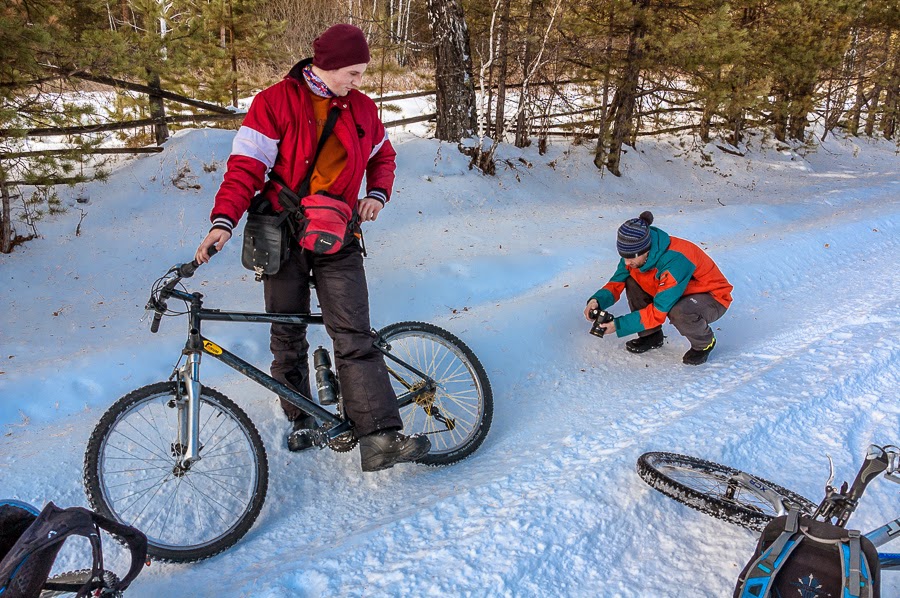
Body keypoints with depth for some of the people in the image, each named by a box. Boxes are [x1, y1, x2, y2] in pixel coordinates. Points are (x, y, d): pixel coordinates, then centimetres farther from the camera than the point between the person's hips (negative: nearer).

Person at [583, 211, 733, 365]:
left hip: (712, 297, -7)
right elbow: (617, 282, -5)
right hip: (676, 293, 7)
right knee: (632, 282, -11)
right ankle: (651, 335, 7)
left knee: (680, 312, -39)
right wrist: (597, 300, -26)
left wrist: (619, 325, -32)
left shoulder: (675, 260, -37)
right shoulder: (636, 253, -15)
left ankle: (704, 343, -5)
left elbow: (659, 310, -34)